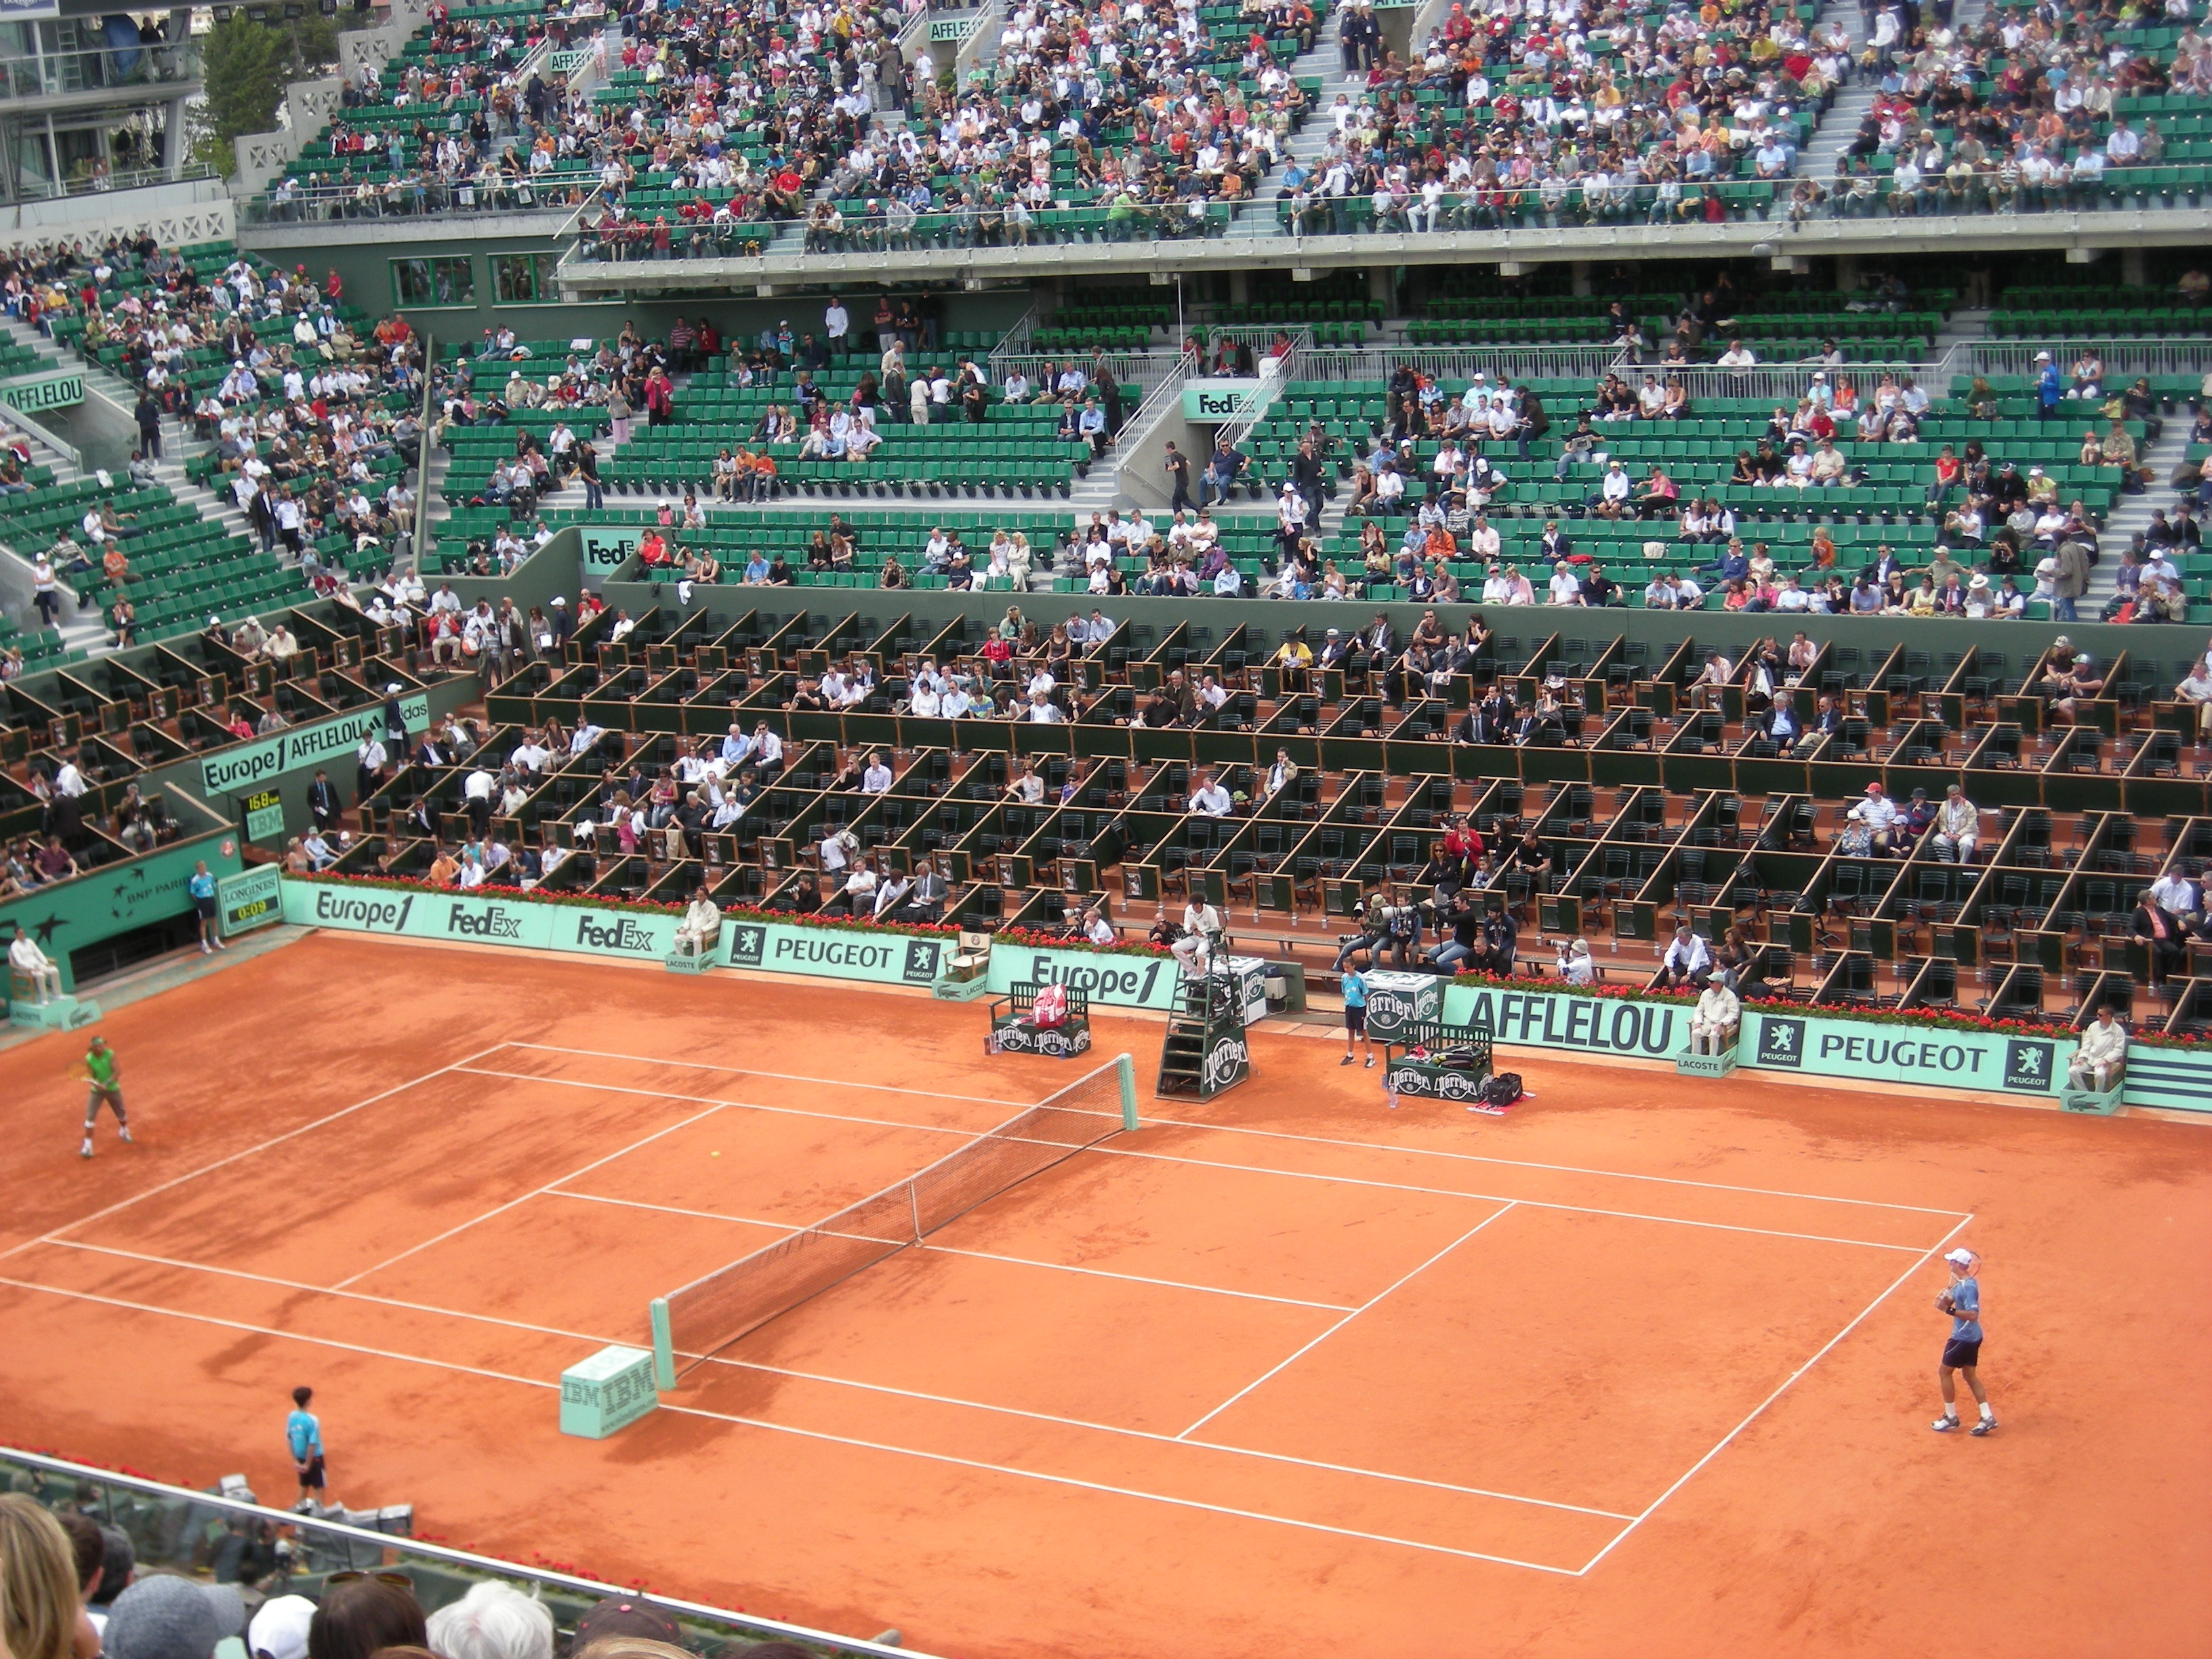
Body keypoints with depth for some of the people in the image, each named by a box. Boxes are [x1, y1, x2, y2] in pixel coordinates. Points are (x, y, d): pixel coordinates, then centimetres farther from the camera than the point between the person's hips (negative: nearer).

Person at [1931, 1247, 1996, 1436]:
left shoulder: (1968, 1286, -23)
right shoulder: (1960, 1283, 7)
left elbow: (1973, 1315, -29)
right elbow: (1948, 1302, 13)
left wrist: (1950, 1310, -34)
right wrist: (1944, 1301, -8)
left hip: (1963, 1338, -10)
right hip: (1972, 1337, 10)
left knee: (1944, 1372, 3)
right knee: (1970, 1375, 15)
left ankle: (1951, 1417, 11)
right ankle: (1987, 1417, 12)